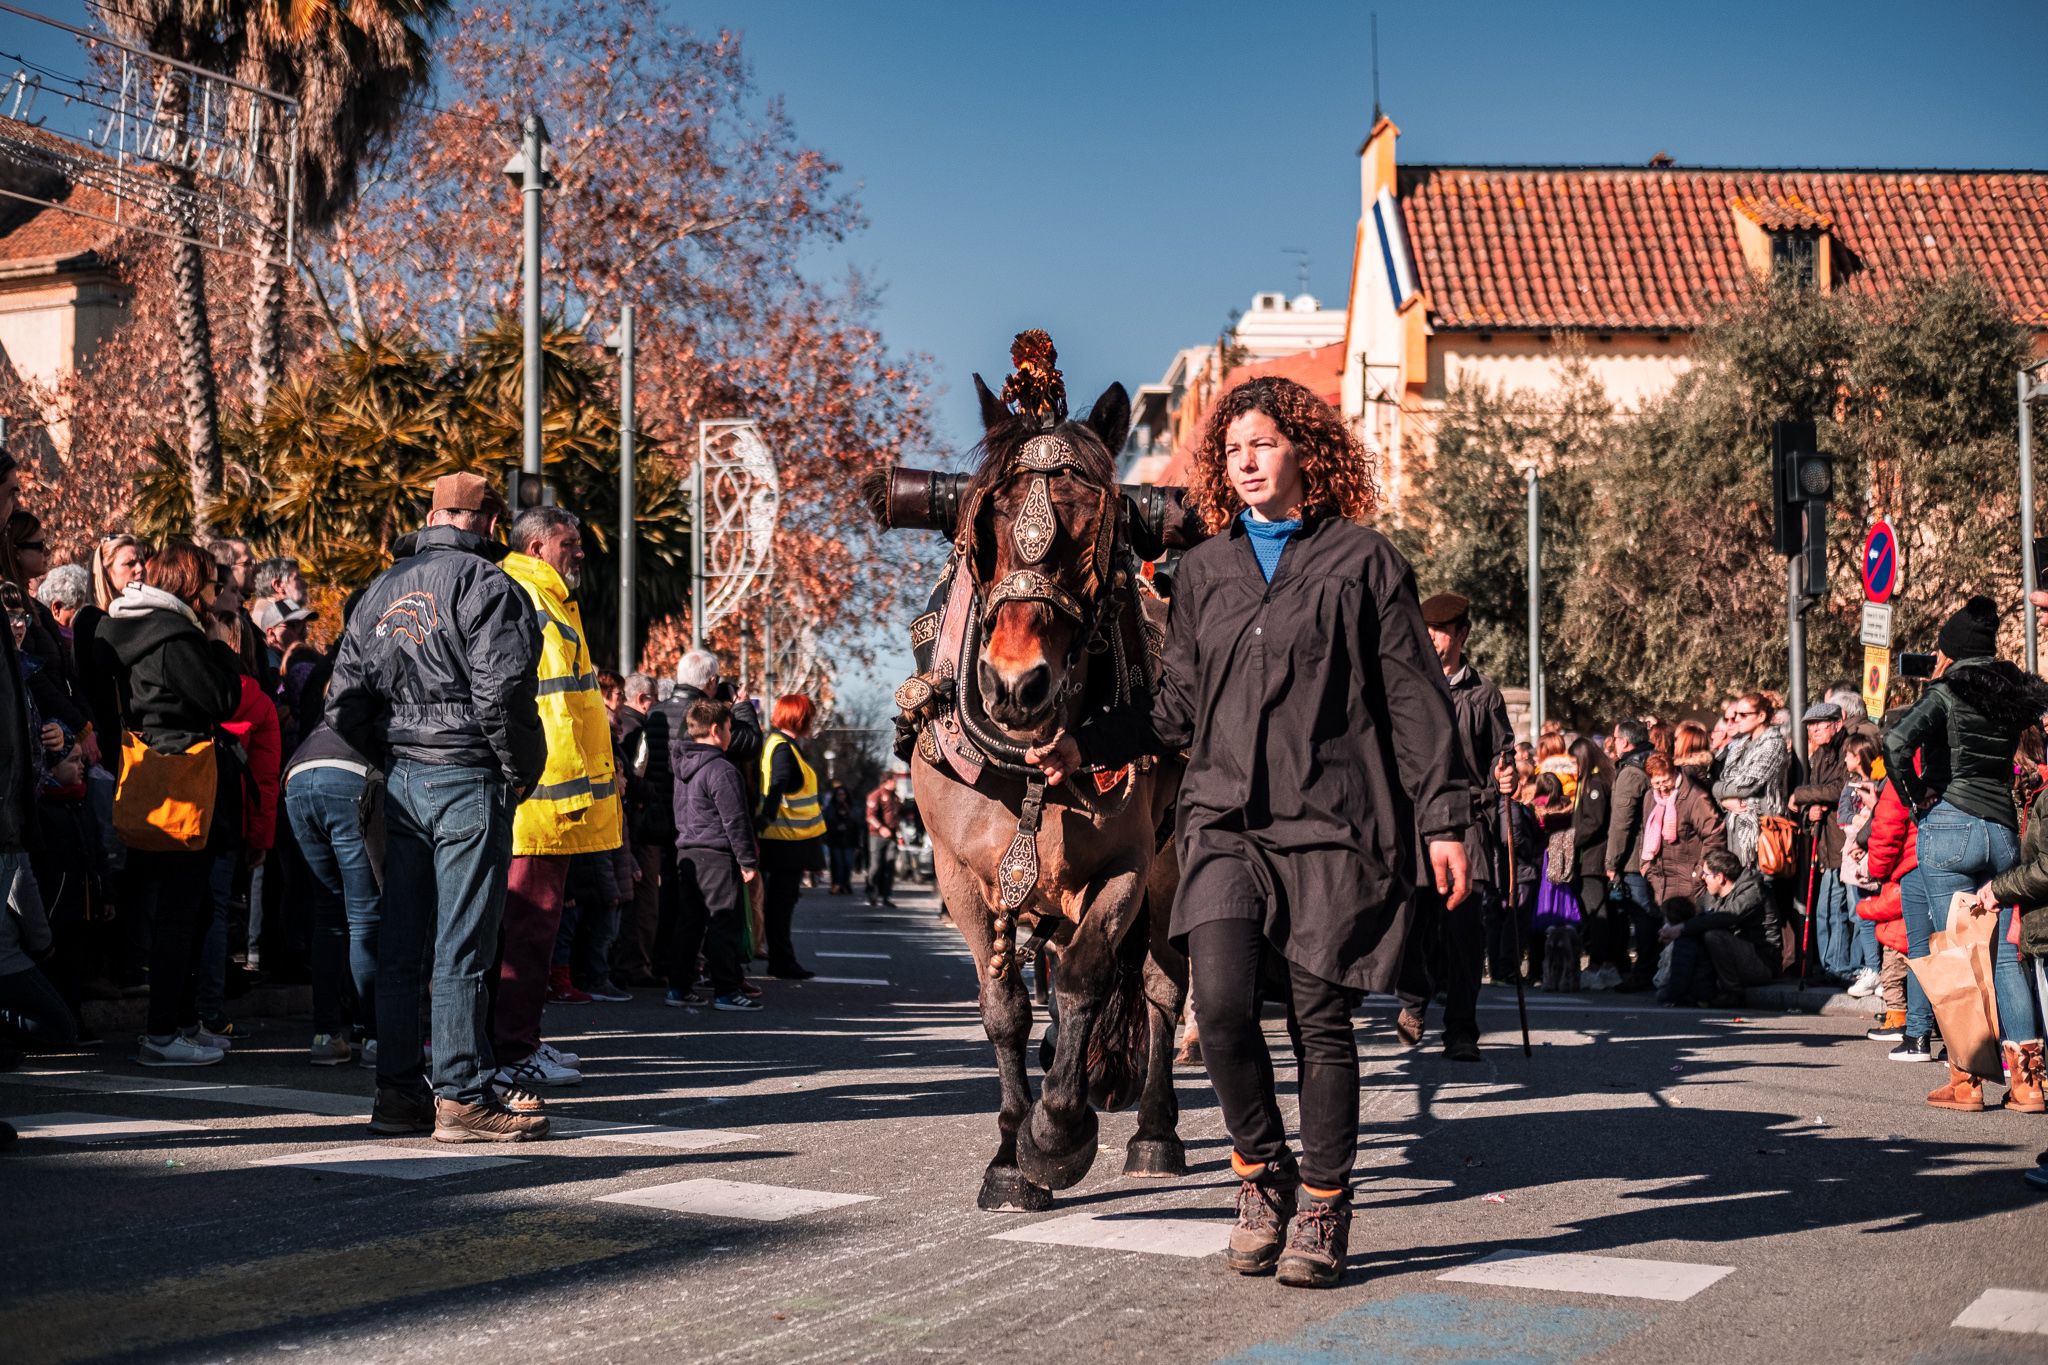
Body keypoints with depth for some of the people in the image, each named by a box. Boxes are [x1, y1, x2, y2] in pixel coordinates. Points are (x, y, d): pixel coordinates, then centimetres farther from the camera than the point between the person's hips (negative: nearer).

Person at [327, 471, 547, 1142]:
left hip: (401, 781, 7)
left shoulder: (381, 591, 15)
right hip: (469, 780, -7)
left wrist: (392, 759, 17)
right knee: (462, 946, -5)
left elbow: (344, 703, 12)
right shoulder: (487, 586, -8)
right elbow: (501, 691, -19)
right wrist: (520, 771, -7)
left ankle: (398, 1093, 16)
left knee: (399, 943, 10)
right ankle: (463, 1098, -2)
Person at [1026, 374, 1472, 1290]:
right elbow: (1178, 706, 18)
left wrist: (1444, 820, -2)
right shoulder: (1203, 569, 14)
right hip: (1226, 820, 3)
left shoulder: (1363, 560, 3)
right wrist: (1086, 745, 6)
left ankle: (1322, 1211, 17)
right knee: (1222, 1001, -15)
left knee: (1321, 1018, 1)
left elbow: (1416, 699, 2)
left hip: (1337, 825, -2)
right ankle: (1262, 1171, 9)